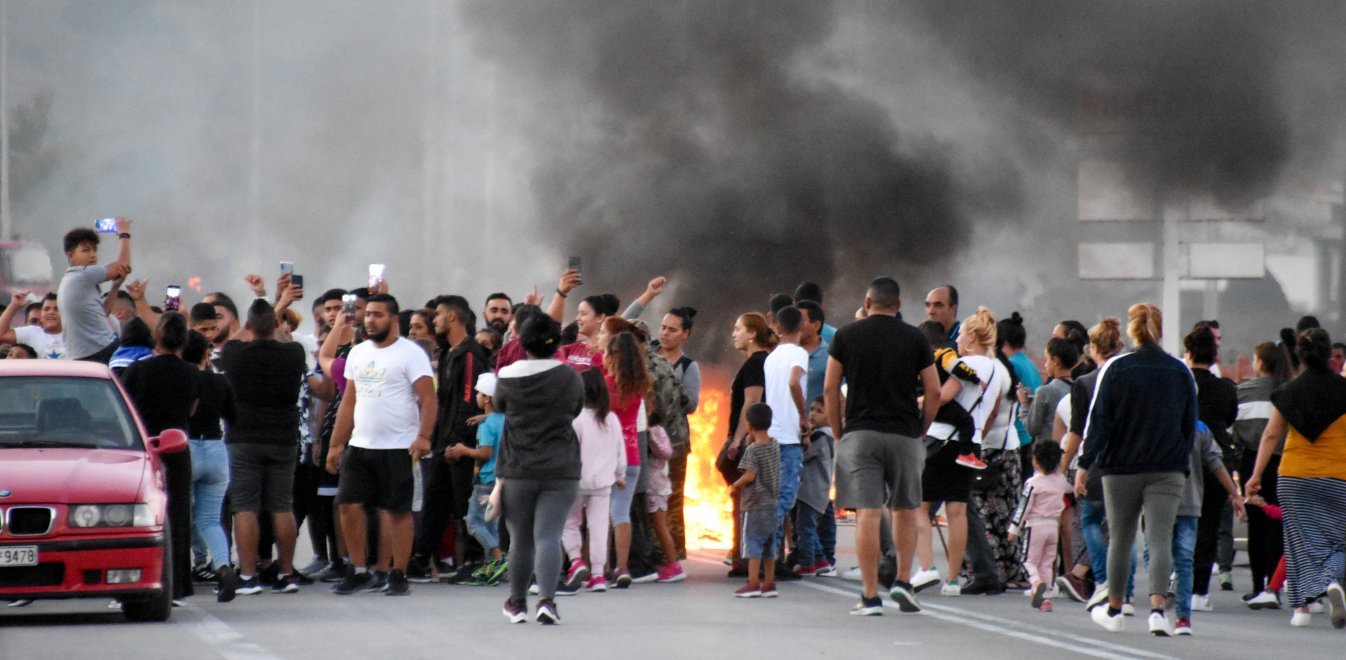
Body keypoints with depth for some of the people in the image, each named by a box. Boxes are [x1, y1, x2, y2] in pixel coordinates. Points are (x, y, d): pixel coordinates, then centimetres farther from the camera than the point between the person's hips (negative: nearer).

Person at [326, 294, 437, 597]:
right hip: (359, 446, 6)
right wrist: (336, 444, 14)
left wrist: (423, 436, -27)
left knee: (397, 511, 0)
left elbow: (428, 399, -13)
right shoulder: (358, 353, 14)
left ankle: (399, 576, 8)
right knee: (349, 505, 1)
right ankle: (358, 571, 13)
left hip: (397, 447, -6)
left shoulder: (410, 353, -7)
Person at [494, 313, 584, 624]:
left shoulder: (508, 378, -5)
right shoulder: (570, 377, -4)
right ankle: (547, 599, -22)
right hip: (561, 470, 0)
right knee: (549, 536, -5)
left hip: (517, 470, 0)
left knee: (520, 539, 12)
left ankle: (517, 603, 24)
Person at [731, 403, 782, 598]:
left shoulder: (752, 449, -14)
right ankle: (769, 583, 13)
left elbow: (749, 475, -22)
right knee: (769, 545, 11)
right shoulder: (775, 446, 7)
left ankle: (753, 583, -9)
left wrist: (736, 485, -5)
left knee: (753, 543, -5)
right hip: (772, 503, 7)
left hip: (755, 504, -7)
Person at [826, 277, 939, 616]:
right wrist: (920, 429, 13)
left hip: (860, 433, -1)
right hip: (904, 434, 1)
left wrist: (838, 432, 10)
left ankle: (870, 597, -7)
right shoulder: (915, 338, 4)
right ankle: (902, 581, 8)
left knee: (867, 515, -4)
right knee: (905, 511, 18)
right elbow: (934, 391, 3)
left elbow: (830, 389, 2)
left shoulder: (846, 336, 3)